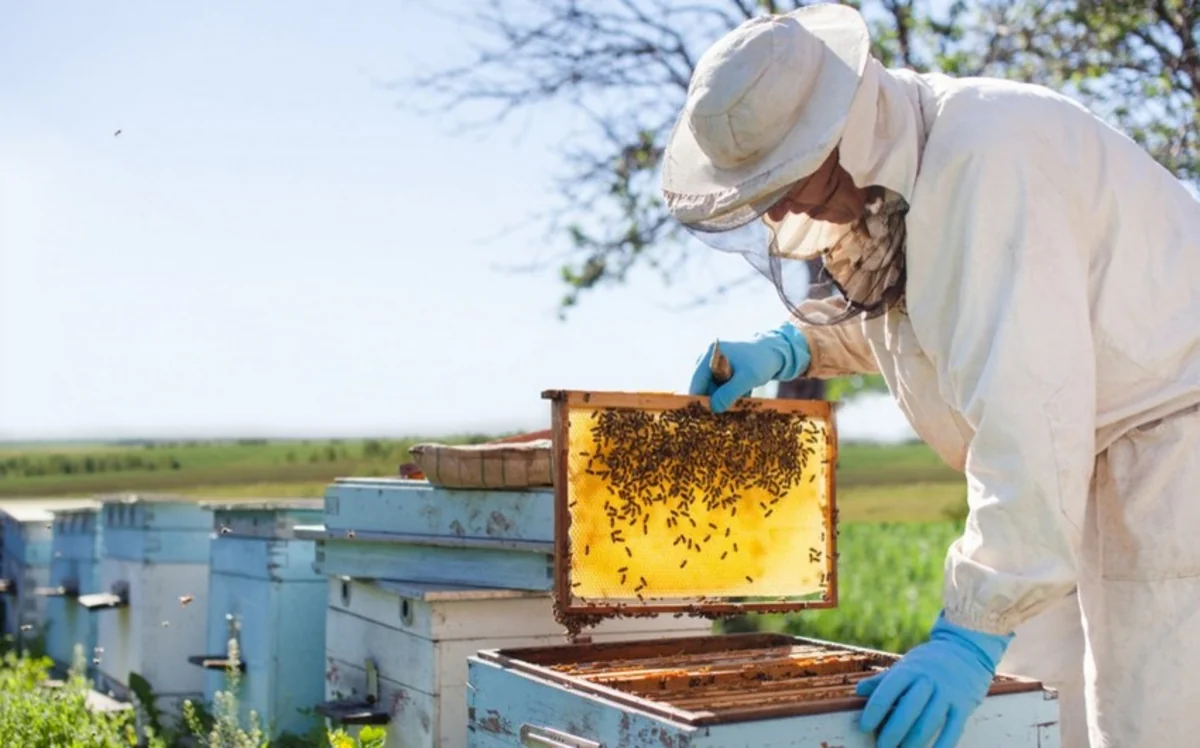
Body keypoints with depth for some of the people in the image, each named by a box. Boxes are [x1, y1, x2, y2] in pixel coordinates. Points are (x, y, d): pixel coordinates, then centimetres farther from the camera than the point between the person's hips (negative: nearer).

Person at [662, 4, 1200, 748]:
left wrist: (973, 632, -31)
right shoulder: (883, 163, 4)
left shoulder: (985, 159, -26)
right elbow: (901, 308, 24)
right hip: (1086, 469, 9)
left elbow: (1031, 414, -32)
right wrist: (793, 345, 7)